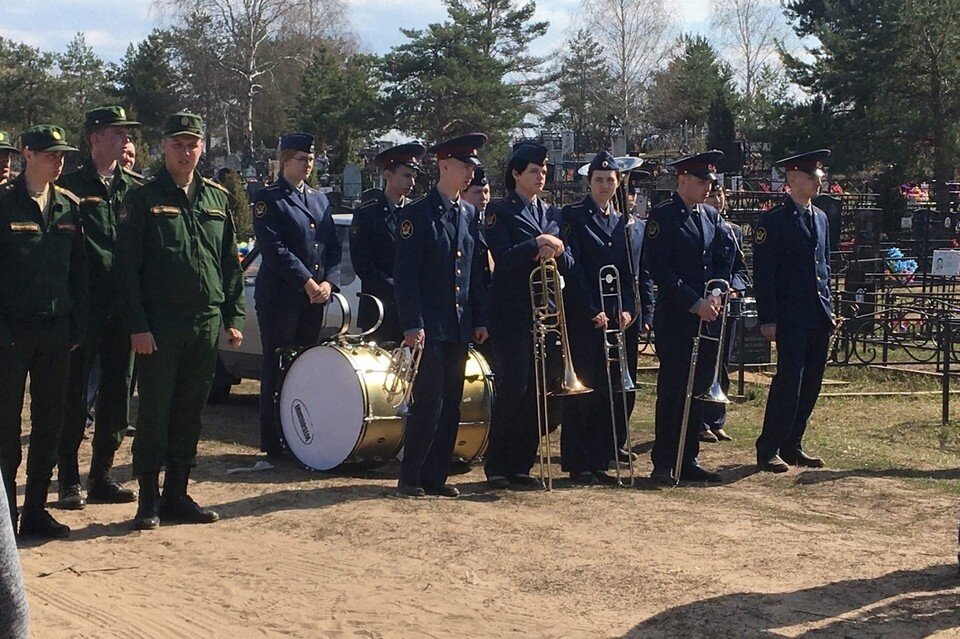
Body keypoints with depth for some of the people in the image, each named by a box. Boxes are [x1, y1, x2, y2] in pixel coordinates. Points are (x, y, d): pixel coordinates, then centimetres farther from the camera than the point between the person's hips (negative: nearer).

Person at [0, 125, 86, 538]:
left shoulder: (69, 206, 8)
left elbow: (78, 271, 11)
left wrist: (76, 326, 5)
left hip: (56, 330, 5)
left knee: (50, 423, 9)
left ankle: (36, 510, 19)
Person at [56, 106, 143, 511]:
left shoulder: (135, 188, 11)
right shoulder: (71, 186, -2)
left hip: (123, 308, 5)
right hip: (83, 307, -4)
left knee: (117, 390, 9)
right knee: (74, 393, 0)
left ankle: (101, 476, 20)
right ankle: (68, 481, 9)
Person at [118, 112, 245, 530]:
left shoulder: (217, 198, 12)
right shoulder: (143, 199, -2)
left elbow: (231, 264, 14)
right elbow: (129, 268, -6)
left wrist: (234, 318, 7)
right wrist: (137, 325, -13)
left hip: (207, 322, 4)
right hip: (160, 322, -4)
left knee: (190, 412, 10)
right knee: (154, 411, -1)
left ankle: (177, 494, 19)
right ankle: (149, 500, 8)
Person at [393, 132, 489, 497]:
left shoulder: (470, 215, 13)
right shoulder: (417, 215, -7)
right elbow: (405, 275, -10)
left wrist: (479, 321, 10)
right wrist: (412, 325, -16)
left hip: (460, 328, 7)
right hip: (429, 327, -7)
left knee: (451, 404, 8)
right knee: (429, 403, -7)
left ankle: (436, 476, 16)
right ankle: (410, 477, 3)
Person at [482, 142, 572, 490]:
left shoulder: (552, 214, 17)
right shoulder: (499, 211, -1)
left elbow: (568, 264, 10)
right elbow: (503, 258, -13)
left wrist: (558, 252, -10)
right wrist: (536, 245, -18)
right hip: (511, 314, -6)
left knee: (538, 391, 4)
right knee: (513, 387, -10)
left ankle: (520, 466, 12)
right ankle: (497, 468, -1)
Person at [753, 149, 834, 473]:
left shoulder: (820, 218, 16)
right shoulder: (773, 219, -7)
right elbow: (763, 272, -9)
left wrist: (829, 309, 16)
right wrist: (768, 319, -13)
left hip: (819, 316, 7)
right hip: (790, 317, -7)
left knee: (811, 383, 8)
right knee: (789, 380, -10)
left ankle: (792, 445, 18)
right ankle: (768, 450, -2)